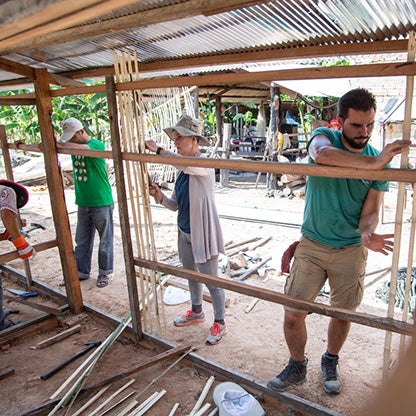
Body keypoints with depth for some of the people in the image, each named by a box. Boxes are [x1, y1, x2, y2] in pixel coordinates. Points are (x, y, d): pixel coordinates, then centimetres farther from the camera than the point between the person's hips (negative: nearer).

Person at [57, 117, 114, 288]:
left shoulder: (97, 145, -15)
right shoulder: (73, 145, 7)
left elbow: (84, 148, -34)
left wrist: (60, 144, -34)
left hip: (101, 202, -6)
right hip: (83, 203, 7)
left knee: (105, 240, 7)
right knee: (82, 241, 15)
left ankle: (105, 273, 22)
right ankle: (82, 272, 30)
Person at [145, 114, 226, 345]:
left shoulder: (204, 164, -17)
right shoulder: (182, 170, 6)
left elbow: (186, 164, -42)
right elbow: (176, 204, 9)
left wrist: (158, 149, -33)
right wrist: (160, 197, -11)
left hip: (203, 233, -8)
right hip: (184, 232, 8)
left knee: (211, 281, 5)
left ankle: (219, 323, 24)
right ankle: (196, 311, 46)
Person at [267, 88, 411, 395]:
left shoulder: (381, 162, -5)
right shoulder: (324, 137, -10)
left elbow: (370, 211, -9)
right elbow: (321, 154, -37)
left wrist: (367, 233, -31)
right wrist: (371, 162, -40)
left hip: (351, 251, 2)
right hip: (312, 245, -1)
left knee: (343, 313, 16)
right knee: (293, 314, 2)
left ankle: (331, 363, 44)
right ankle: (297, 367, 29)